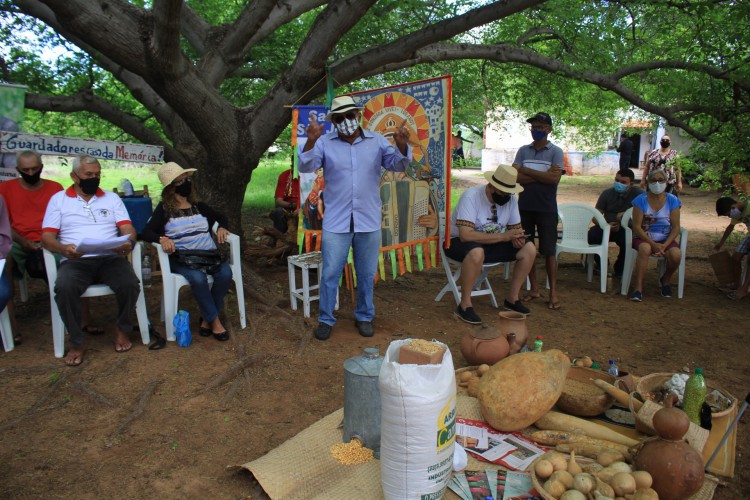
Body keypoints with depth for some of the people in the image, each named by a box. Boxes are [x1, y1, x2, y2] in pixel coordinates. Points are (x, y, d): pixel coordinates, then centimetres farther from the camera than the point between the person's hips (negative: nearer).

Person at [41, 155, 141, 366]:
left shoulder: (112, 198, 19)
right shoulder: (58, 199, 15)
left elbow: (128, 229, 7)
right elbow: (47, 237, 5)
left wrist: (129, 242, -18)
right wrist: (64, 248, -18)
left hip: (111, 258, 1)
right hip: (75, 261, -1)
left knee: (130, 284, -30)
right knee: (64, 288, -33)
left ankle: (122, 329, -1)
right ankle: (77, 342, -13)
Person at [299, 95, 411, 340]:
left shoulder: (376, 140, 3)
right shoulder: (325, 143, 0)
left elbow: (398, 165, -4)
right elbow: (306, 166, -11)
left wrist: (402, 145, -25)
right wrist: (311, 141, -29)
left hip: (368, 221, 2)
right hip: (336, 222, -1)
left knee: (367, 274, 13)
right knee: (330, 274, 3)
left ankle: (364, 317, 30)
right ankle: (325, 319, 19)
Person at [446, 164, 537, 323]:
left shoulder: (510, 199, -4)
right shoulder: (471, 196, -25)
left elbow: (515, 228, 6)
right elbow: (465, 235, -35)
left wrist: (517, 238, -20)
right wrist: (503, 236, -34)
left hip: (493, 244, 7)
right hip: (459, 242, -7)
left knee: (529, 249, -9)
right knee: (477, 253, -41)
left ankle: (512, 298, 5)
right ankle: (464, 306, -24)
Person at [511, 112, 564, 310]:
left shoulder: (555, 152, 0)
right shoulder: (523, 151, 8)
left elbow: (555, 178, -15)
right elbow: (515, 177, -6)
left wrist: (527, 171, -11)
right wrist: (542, 176, -13)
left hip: (546, 209, -3)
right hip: (525, 207, 3)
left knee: (548, 251, -1)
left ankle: (553, 293, 6)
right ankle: (534, 288, 20)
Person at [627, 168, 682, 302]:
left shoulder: (672, 200, 1)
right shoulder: (641, 200, -4)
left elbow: (676, 227, -3)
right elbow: (637, 227, -9)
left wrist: (664, 245, -18)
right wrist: (653, 244, -19)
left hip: (665, 239, 2)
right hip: (644, 238, -2)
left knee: (676, 255, -28)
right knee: (645, 249, -36)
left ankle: (666, 280, 6)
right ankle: (638, 288, -32)